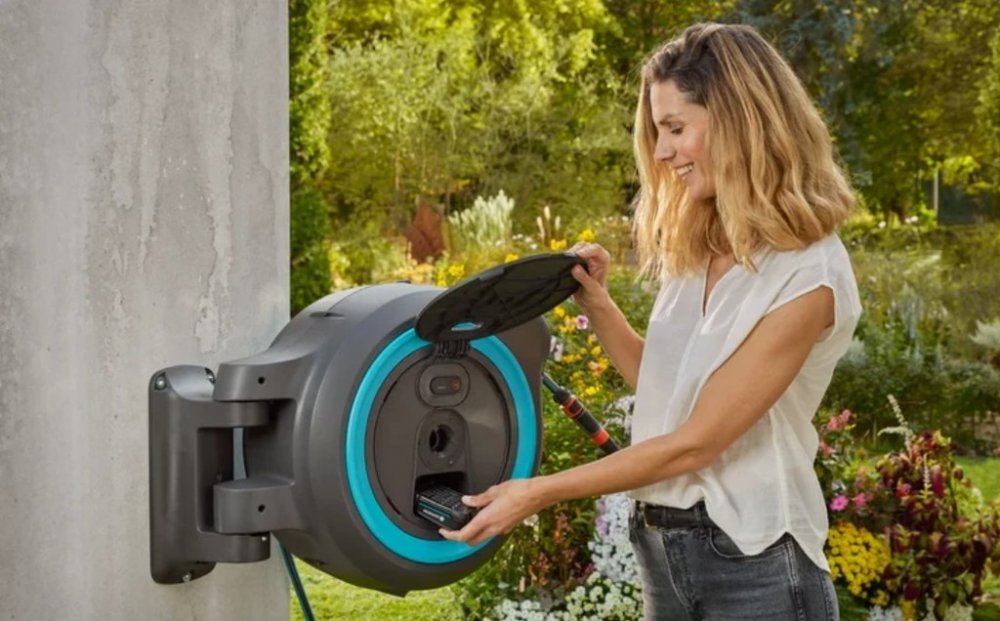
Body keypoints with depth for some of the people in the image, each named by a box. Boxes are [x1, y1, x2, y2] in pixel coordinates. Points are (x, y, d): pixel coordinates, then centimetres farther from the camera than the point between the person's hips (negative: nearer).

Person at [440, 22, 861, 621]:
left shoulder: (809, 273, -17)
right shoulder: (694, 246, 6)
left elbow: (694, 443, -19)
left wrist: (539, 492, -16)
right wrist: (597, 304, 1)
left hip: (753, 561, -7)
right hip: (662, 545, 7)